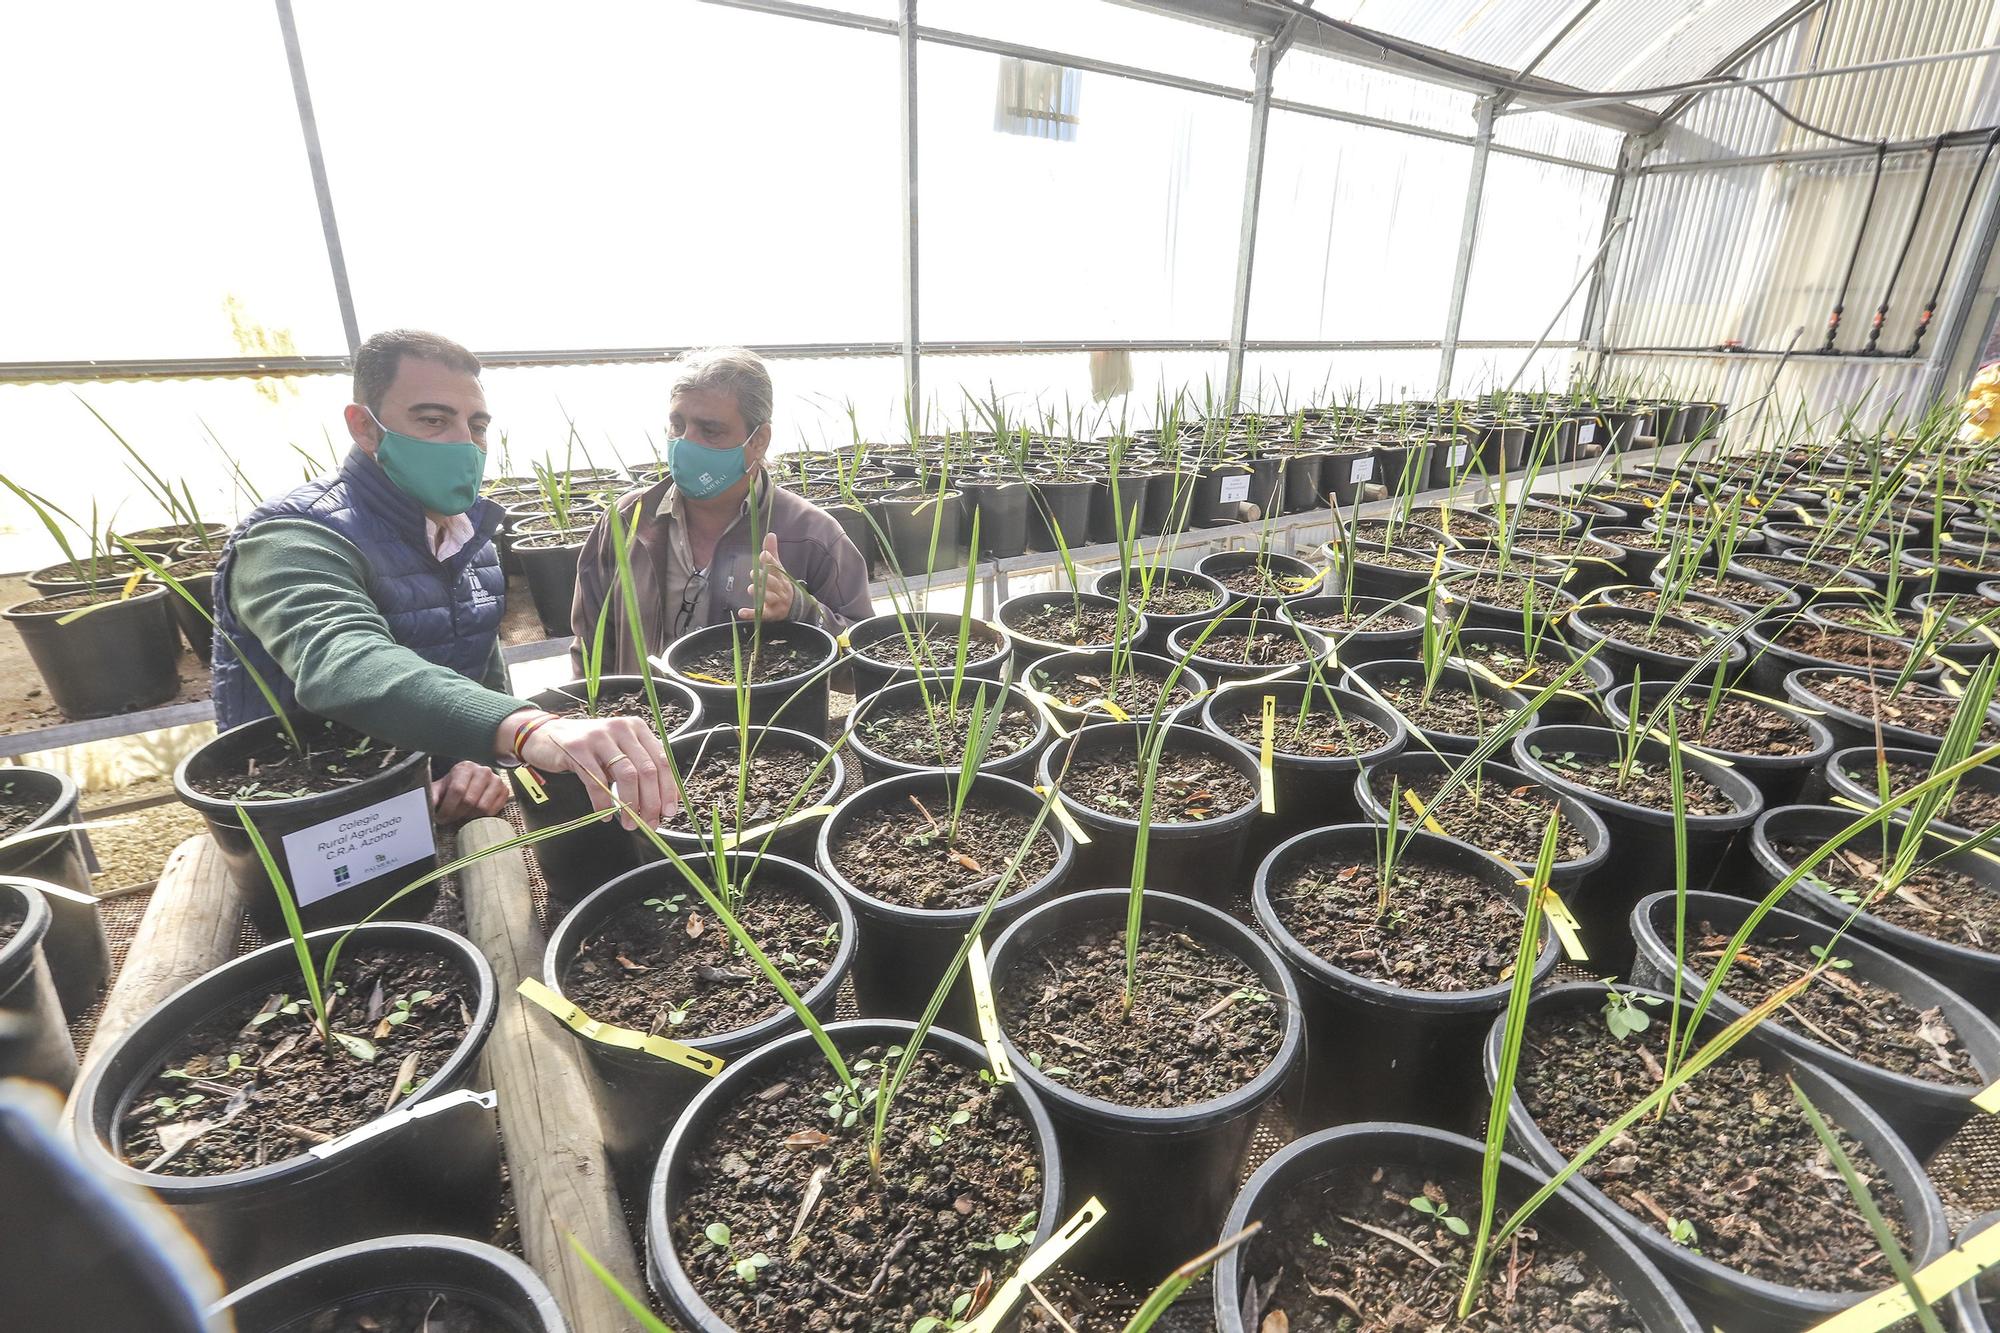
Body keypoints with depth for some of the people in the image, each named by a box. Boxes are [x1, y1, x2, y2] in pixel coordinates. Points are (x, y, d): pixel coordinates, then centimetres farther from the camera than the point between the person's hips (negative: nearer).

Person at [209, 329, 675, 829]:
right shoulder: (295, 542, -17)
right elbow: (341, 665, -39)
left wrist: (488, 768, -14)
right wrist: (532, 729, -57)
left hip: (441, 817, 6)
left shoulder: (468, 539, 7)